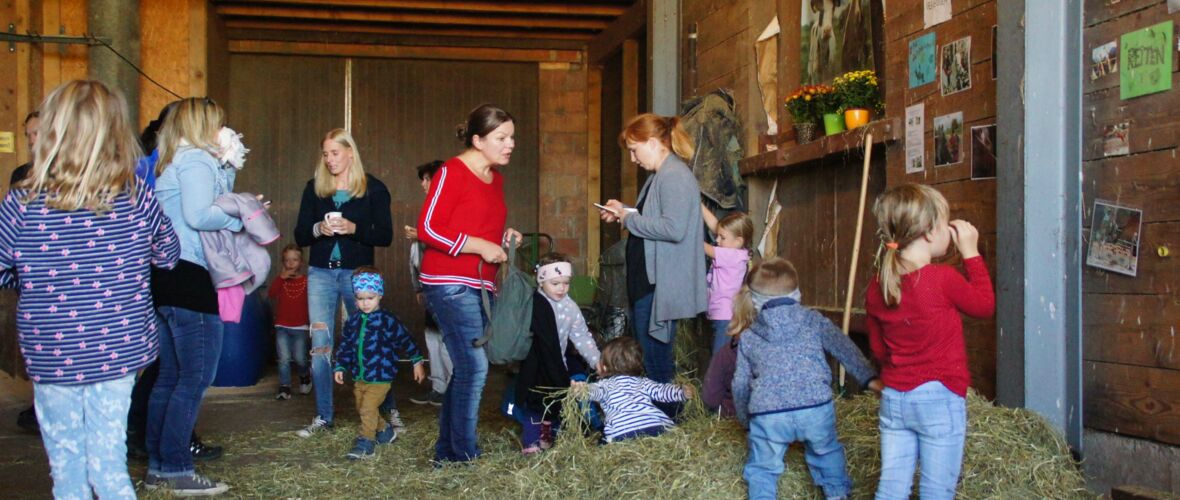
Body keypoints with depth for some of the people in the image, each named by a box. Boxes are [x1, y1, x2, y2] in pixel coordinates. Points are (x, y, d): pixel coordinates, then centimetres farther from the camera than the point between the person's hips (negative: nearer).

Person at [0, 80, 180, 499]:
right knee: (109, 462, 12)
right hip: (119, 352, 1)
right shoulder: (137, 198, -11)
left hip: (53, 357, -1)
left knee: (66, 465, 15)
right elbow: (168, 254, 5)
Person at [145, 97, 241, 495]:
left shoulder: (173, 163, 21)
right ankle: (177, 470, -3)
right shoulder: (195, 160, -9)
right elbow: (199, 215, -23)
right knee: (196, 377, -5)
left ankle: (158, 467, 19)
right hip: (191, 279, -10)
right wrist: (241, 217, -9)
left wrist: (228, 165, 15)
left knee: (170, 376, 14)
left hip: (167, 279, 10)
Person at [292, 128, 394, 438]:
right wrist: (318, 229, -16)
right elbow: (300, 236, 5)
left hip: (358, 272, -2)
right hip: (321, 273, 3)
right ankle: (323, 417, 10)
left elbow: (385, 236, -4)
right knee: (319, 344, 1)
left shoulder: (373, 189, -1)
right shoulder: (315, 188, 6)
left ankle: (388, 409, 14)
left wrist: (354, 229, -20)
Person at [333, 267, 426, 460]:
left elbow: (404, 340, -5)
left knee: (368, 408, -15)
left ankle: (366, 443, -5)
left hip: (380, 376, -7)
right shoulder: (353, 321, 6)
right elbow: (345, 345, 14)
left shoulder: (387, 321, -10)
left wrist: (417, 362, -3)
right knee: (361, 408, 15)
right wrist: (340, 367, 9)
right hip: (359, 377, 7)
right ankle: (385, 430, 35)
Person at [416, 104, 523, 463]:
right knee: (474, 366, -14)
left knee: (465, 369, 10)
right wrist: (480, 246, -17)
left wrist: (503, 237, 8)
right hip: (449, 282, -9)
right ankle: (464, 454, -6)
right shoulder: (452, 171, -9)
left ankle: (447, 452, 19)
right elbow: (427, 229, -15)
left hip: (480, 285, 9)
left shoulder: (495, 178, 15)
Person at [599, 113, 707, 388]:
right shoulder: (659, 176, 17)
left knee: (655, 363, -6)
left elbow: (673, 228, -27)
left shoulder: (675, 176, -16)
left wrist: (630, 219, -16)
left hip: (660, 286, -11)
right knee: (649, 358, 16)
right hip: (648, 282, 11)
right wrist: (622, 212, 11)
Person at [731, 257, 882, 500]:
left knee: (762, 467, 20)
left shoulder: (748, 337, 17)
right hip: (815, 408, 1)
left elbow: (741, 384, 21)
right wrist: (869, 377, 11)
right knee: (827, 452, 30)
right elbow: (844, 348, 10)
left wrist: (745, 418, 33)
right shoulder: (813, 320, 14)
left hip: (768, 415, 0)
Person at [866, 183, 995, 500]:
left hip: (893, 399, 5)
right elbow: (985, 305, 2)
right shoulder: (943, 279, -16)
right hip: (939, 398, -5)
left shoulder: (877, 287, 2)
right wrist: (971, 253, 7)